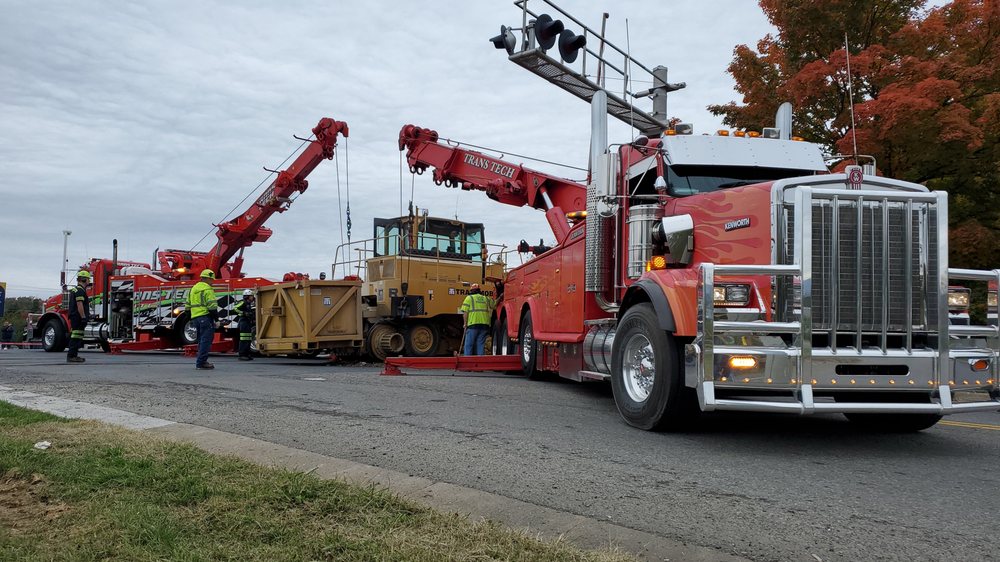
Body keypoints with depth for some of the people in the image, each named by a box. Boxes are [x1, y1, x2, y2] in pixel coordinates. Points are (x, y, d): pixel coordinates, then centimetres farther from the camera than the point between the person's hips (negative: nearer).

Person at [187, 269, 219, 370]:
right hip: (205, 317, -9)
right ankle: (201, 362, -11)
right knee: (206, 340, -7)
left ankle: (201, 361, 17)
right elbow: (212, 306, -17)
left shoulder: (193, 289, 19)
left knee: (201, 340, 16)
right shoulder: (207, 289, -9)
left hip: (195, 317, 9)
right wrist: (216, 316, -7)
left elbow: (188, 306, 22)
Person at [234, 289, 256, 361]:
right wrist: (244, 313, -25)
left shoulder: (250, 303, 17)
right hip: (244, 322, -9)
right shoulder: (243, 303, -10)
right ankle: (242, 355, -11)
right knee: (243, 340, -11)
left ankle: (247, 354, 15)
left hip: (249, 323, 9)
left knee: (248, 339, 10)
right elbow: (235, 308, -22)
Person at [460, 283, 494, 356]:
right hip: (485, 325, 4)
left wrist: (465, 324, 1)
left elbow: (465, 313, -3)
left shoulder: (469, 298, 6)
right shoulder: (486, 299, 18)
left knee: (469, 345, -1)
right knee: (481, 345, 6)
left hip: (473, 325, -4)